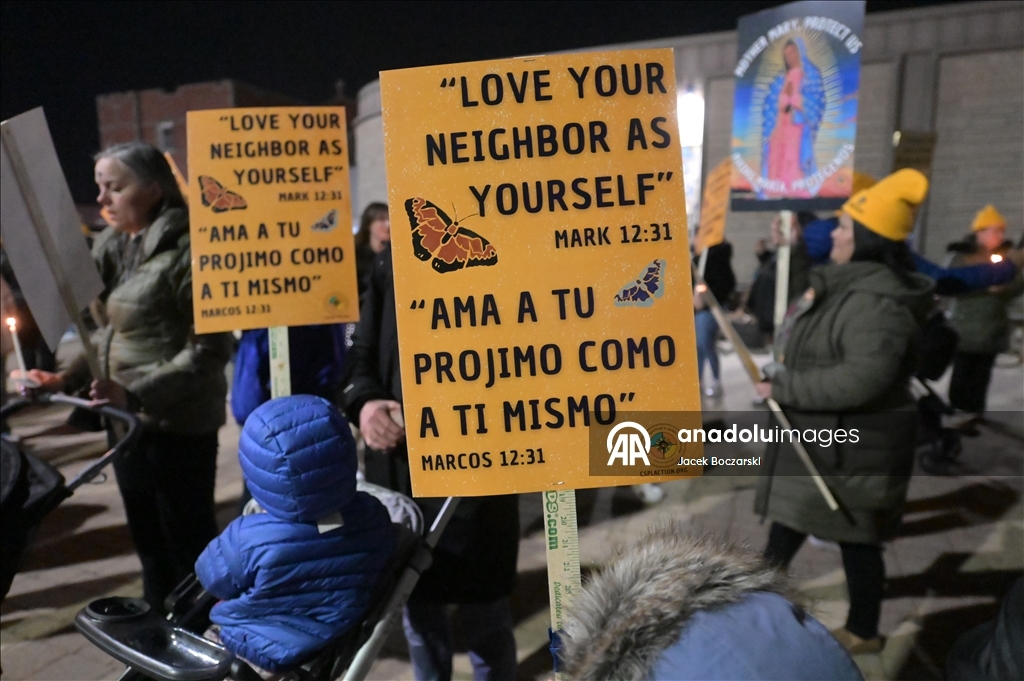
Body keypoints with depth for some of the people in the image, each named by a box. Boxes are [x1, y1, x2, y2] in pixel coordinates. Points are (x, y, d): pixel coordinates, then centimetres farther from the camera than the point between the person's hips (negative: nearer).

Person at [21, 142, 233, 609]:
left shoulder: (186, 249, -15)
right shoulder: (111, 247, 11)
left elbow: (209, 349, -19)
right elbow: (110, 332, 18)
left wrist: (136, 394, -24)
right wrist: (66, 379, 6)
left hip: (178, 425, -8)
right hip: (129, 421, 8)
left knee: (189, 543, 5)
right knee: (147, 539, 20)